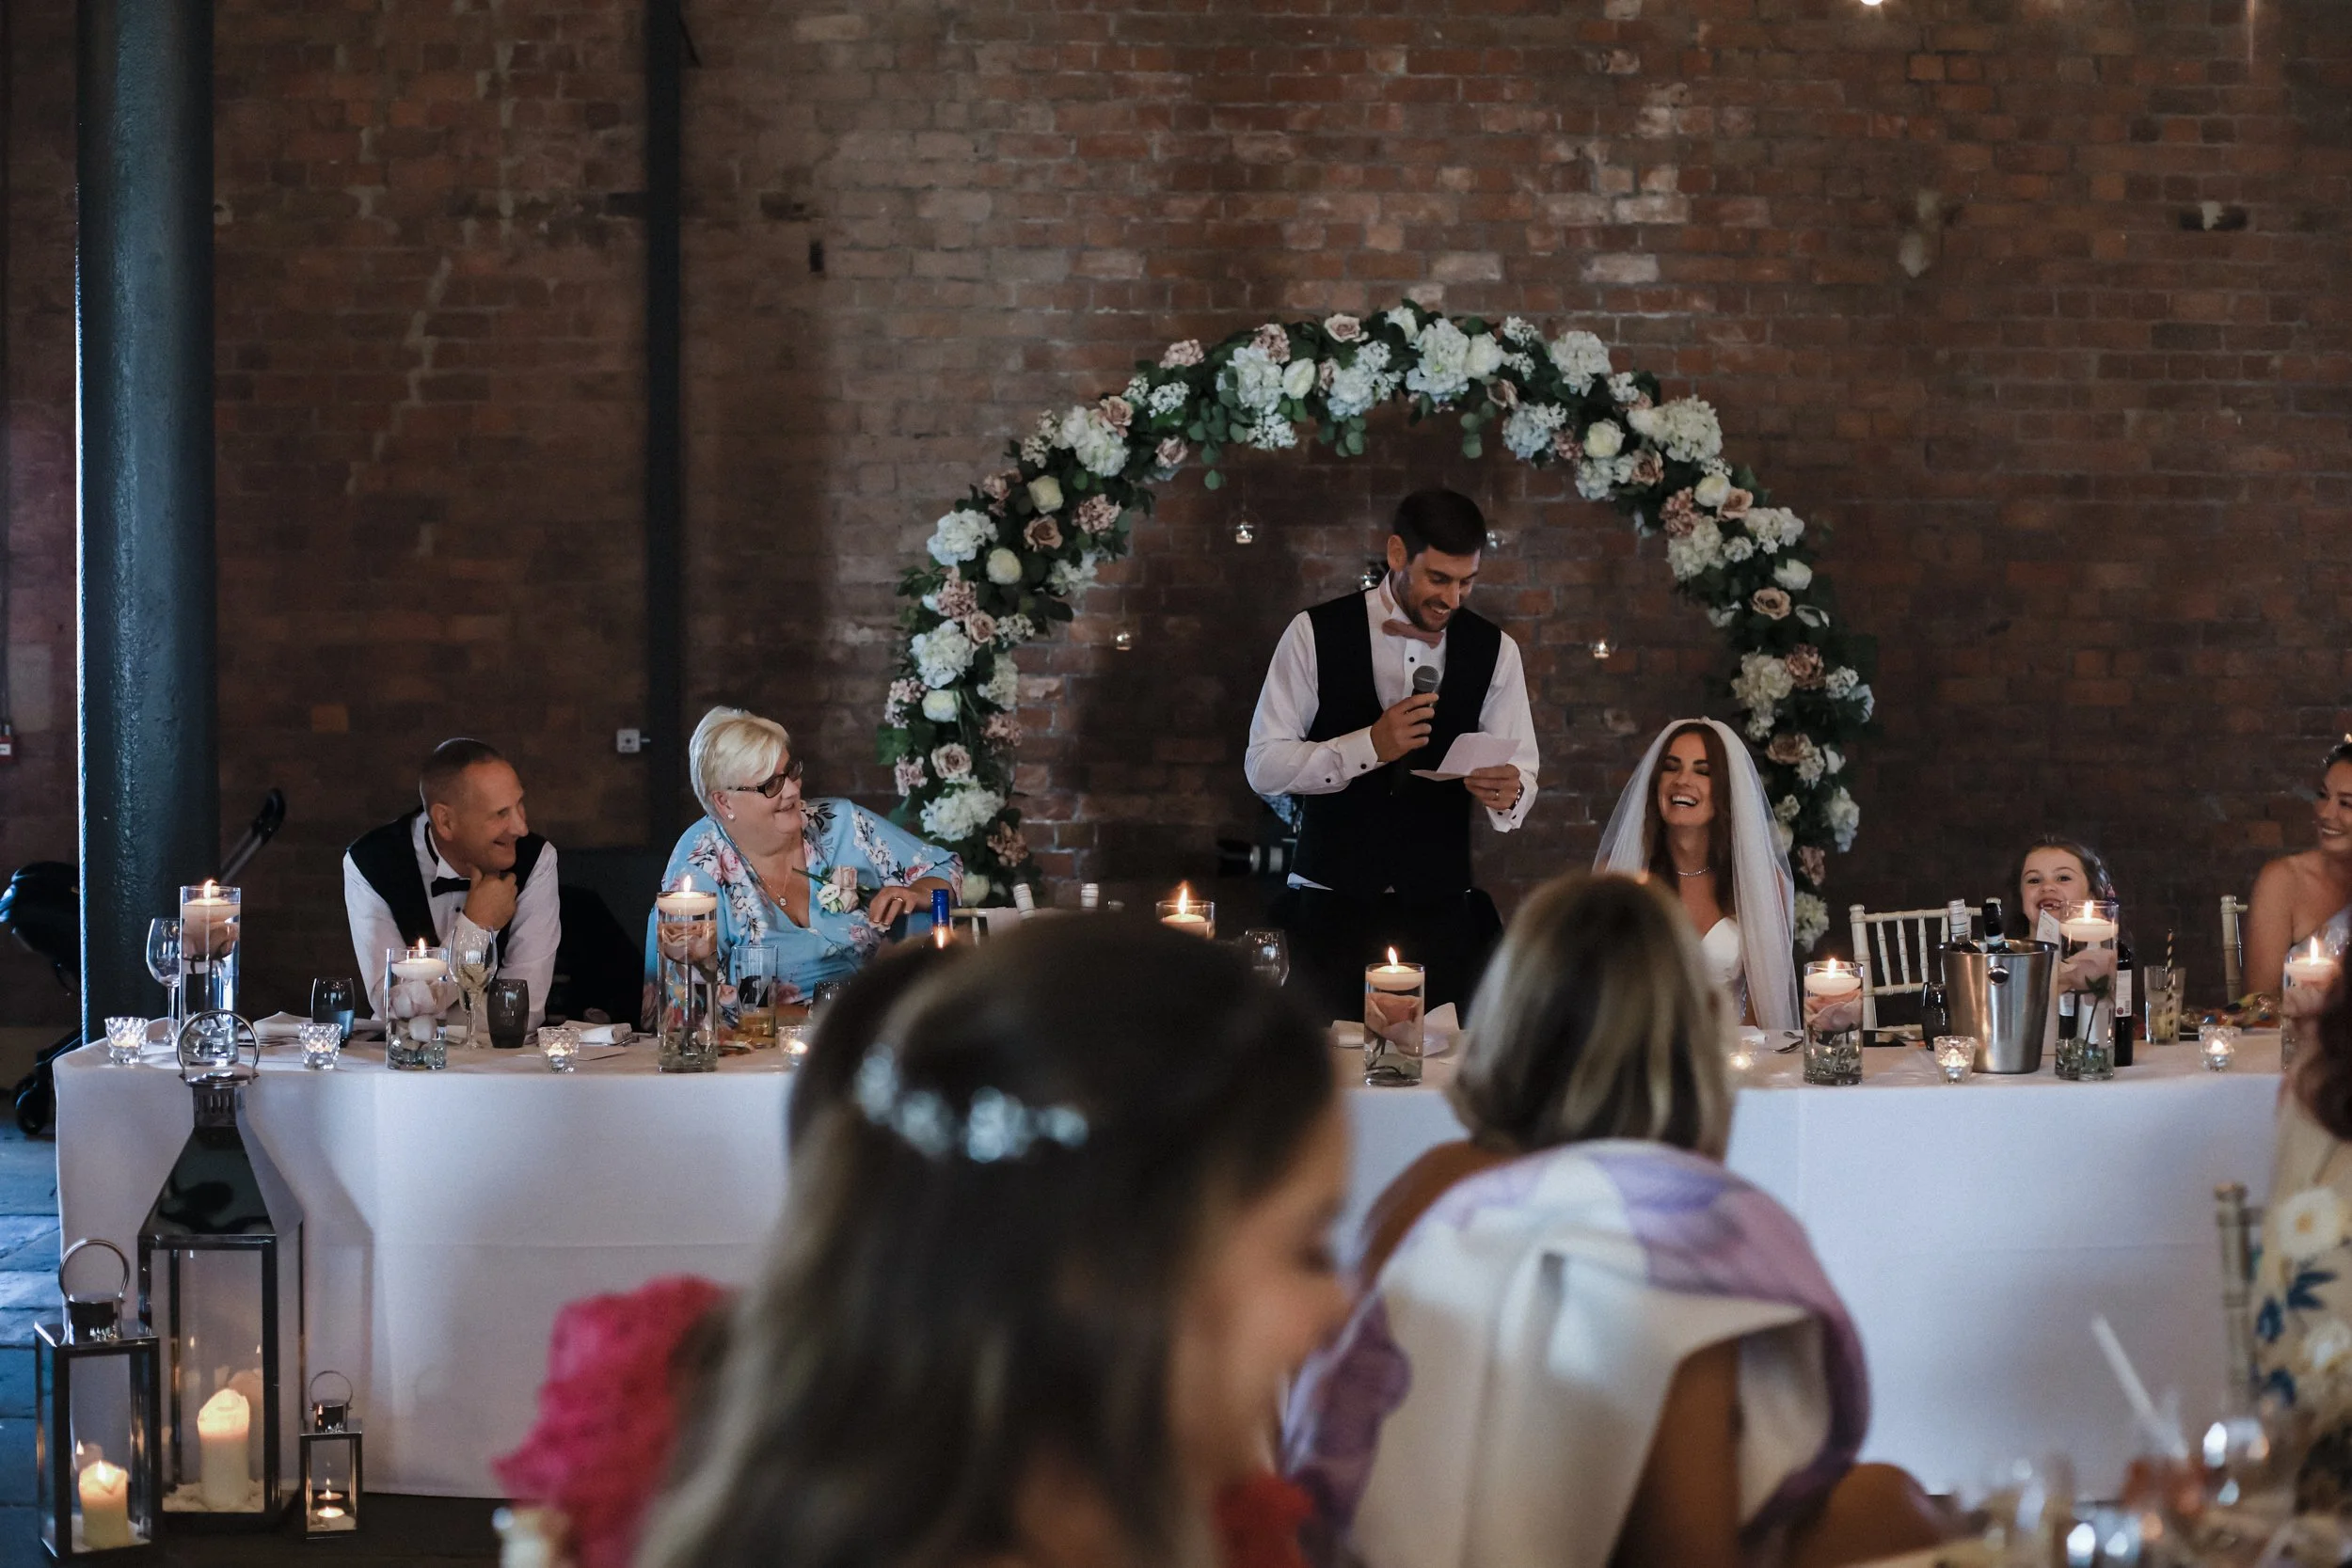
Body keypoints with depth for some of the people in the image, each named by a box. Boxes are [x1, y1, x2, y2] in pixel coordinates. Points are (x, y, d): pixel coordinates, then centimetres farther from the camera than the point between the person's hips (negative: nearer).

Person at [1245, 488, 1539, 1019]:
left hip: (1439, 911, 2)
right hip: (1333, 909, -2)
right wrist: (1370, 745, -20)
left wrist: (1508, 793, -20)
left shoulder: (1494, 650, 4)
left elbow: (1521, 776, 4)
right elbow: (1264, 767, -7)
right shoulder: (1316, 634, -3)